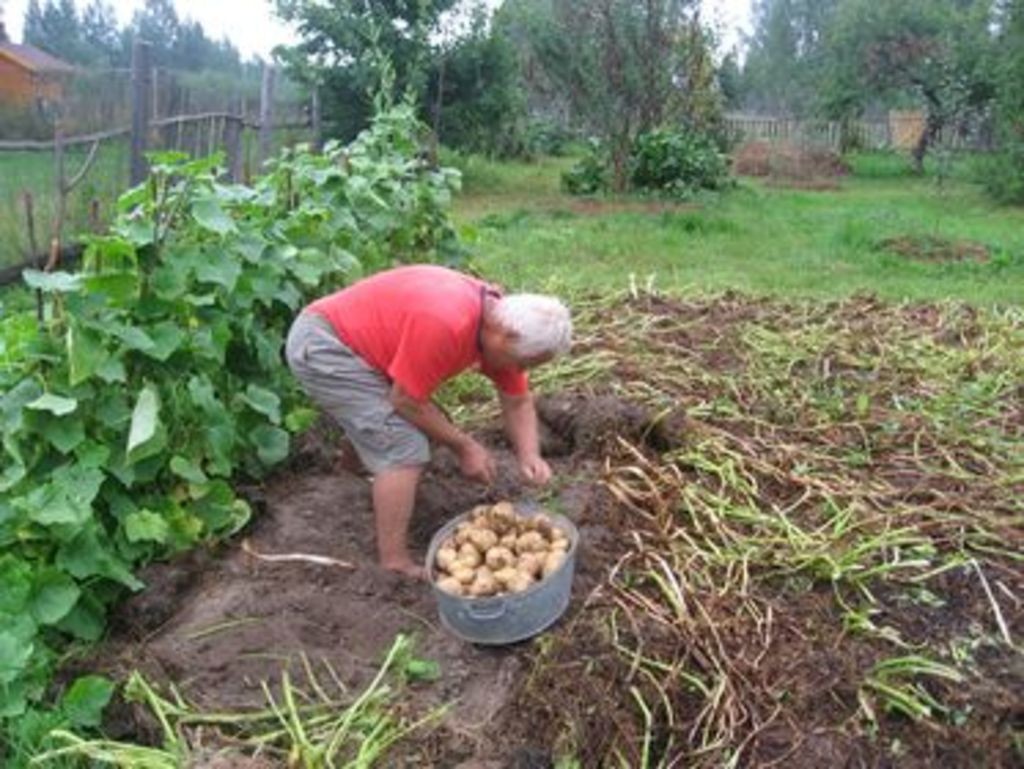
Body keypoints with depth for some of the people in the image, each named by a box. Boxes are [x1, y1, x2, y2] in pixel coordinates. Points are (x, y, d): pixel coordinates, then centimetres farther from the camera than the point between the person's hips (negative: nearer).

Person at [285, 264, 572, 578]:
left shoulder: (502, 321, -4)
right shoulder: (445, 325, -32)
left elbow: (518, 401, 7)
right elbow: (406, 400, -21)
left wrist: (529, 455, -8)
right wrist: (464, 446, -11)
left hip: (348, 338, 9)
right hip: (320, 345, -9)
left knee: (427, 429, 18)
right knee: (405, 451, -14)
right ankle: (394, 566, -4)